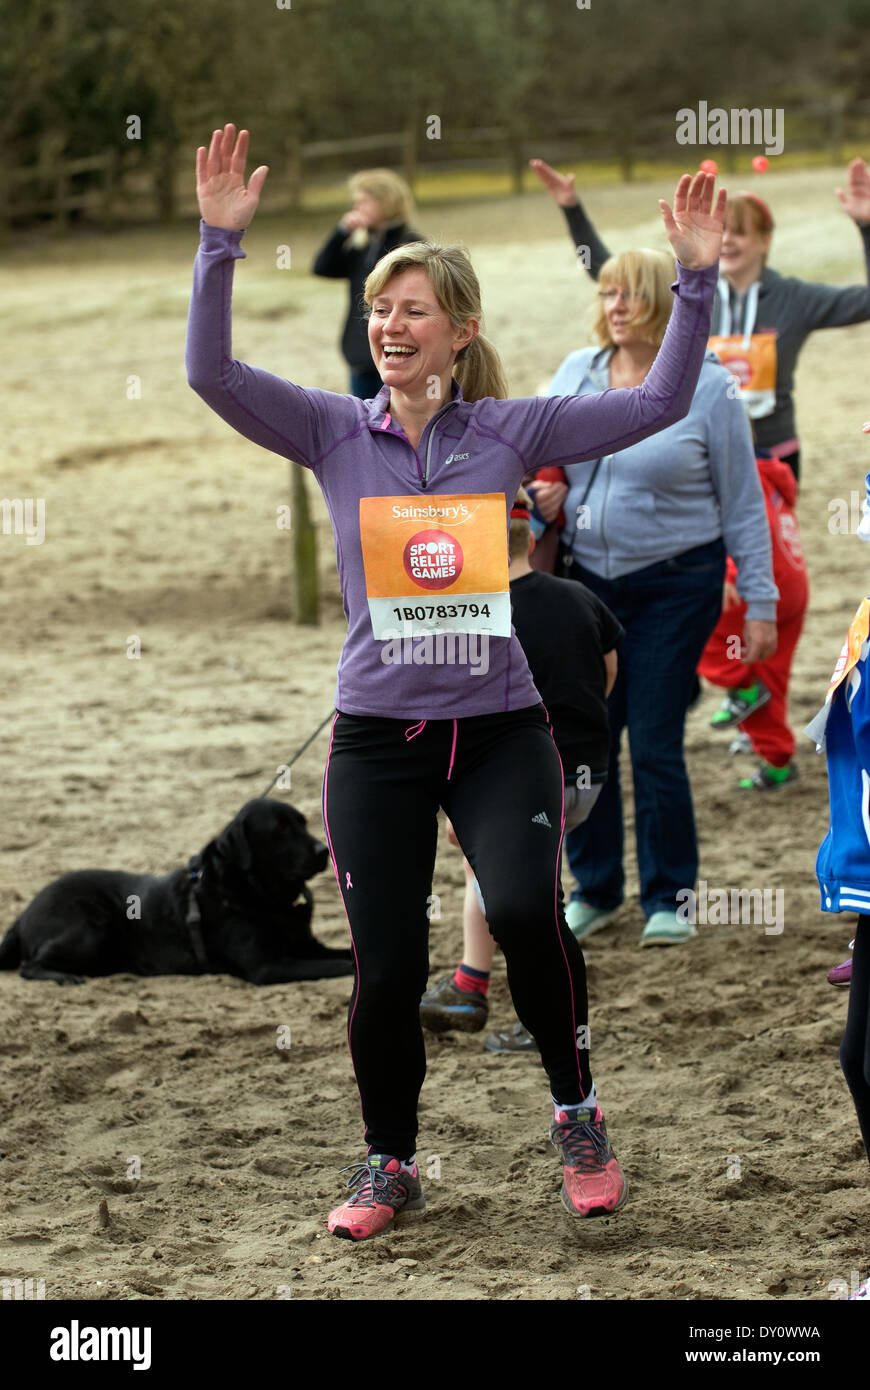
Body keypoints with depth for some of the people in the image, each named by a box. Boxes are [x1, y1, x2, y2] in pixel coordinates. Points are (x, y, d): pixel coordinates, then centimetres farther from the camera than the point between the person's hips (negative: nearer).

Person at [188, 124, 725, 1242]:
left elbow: (660, 401, 1)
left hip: (499, 727, -1)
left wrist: (697, 277, -8)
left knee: (526, 910, -24)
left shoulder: (511, 430, 3)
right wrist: (220, 243, -18)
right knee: (386, 970, 1)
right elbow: (211, 372, -9)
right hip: (376, 735, 1)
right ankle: (389, 1162, 24)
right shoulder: (334, 431, 3)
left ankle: (576, 1111, 0)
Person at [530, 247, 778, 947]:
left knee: (655, 745, -3)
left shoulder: (707, 387, -6)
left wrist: (760, 602, -3)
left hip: (676, 585, -4)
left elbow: (743, 502, -1)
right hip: (586, 579, 4)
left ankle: (668, 897, 12)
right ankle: (596, 889, 21)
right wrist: (542, 492, -5)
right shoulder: (575, 373, 4)